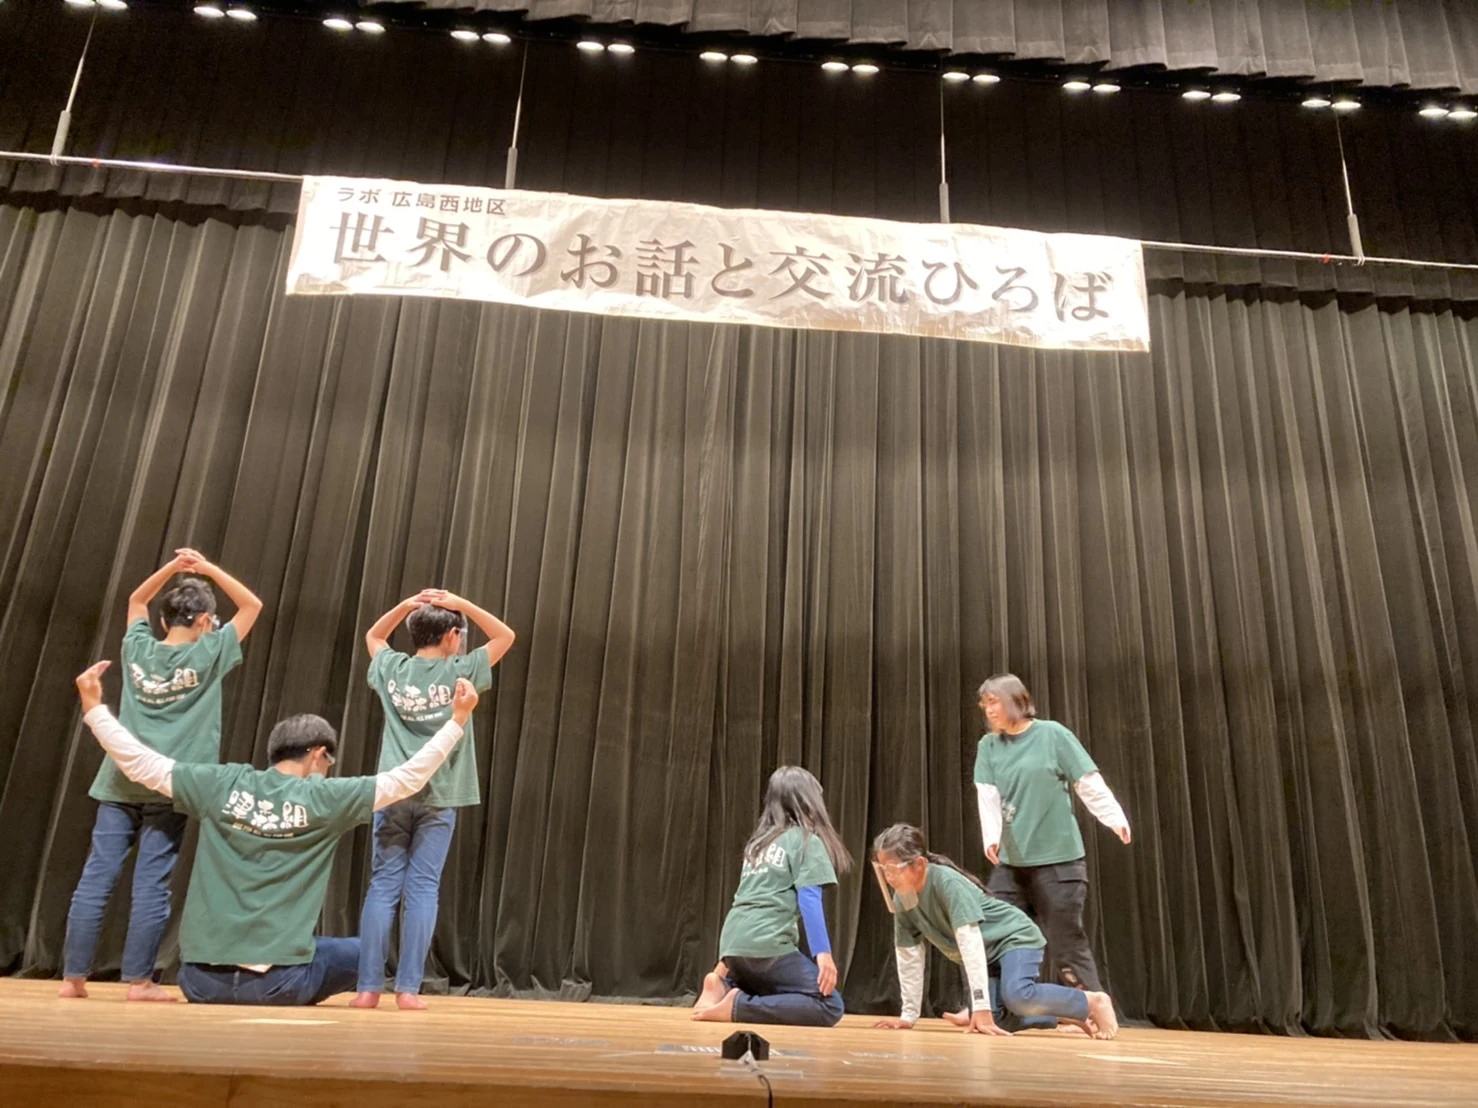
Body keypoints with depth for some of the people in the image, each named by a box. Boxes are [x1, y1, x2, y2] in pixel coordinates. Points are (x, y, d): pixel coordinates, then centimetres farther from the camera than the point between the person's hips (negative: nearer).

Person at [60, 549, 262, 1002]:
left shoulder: (138, 648, 6)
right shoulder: (207, 655, -5)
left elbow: (136, 600, 25)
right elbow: (252, 606, 3)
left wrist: (173, 566, 14)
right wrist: (208, 568, 1)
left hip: (120, 782, 4)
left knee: (95, 879, 6)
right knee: (151, 885, 0)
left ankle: (73, 976, 12)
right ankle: (138, 980, 4)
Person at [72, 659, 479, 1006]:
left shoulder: (222, 785, 1)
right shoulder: (324, 797, -6)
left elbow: (140, 763, 8)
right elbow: (409, 777, -3)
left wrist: (93, 707, 19)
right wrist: (458, 719, 3)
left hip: (201, 978, 5)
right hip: (277, 980, -5)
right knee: (361, 953, 19)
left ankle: (222, 1001, 15)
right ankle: (287, 1003, 8)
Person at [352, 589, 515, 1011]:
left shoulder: (392, 669, 4)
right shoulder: (459, 672, -4)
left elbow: (373, 636, 26)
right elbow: (505, 636, 8)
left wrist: (407, 605, 11)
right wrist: (460, 604, 1)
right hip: (438, 797, -2)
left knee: (383, 887, 4)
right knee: (422, 889, 1)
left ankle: (368, 987, 4)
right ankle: (408, 987, 2)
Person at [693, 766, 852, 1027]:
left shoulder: (759, 840, 23)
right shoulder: (806, 840, 3)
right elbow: (809, 899, -9)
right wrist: (823, 953, -14)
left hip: (732, 941, 8)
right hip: (766, 946, -8)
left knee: (772, 998, 27)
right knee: (829, 1007, -4)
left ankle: (723, 986, 1)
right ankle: (736, 1007, -14)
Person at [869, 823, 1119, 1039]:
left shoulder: (947, 882, -30)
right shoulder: (901, 900, -8)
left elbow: (970, 943, -33)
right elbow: (909, 957, -1)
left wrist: (981, 1008, -34)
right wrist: (909, 1015, 0)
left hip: (1014, 938, -8)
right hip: (987, 952, 8)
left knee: (1017, 996, -34)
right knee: (990, 1025, -8)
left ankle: (1093, 1003, -9)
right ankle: (1061, 1015, 16)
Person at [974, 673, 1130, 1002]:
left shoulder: (1052, 734, -4)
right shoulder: (988, 746, 7)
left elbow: (1089, 783, -5)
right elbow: (988, 796, -3)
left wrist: (1116, 819, -15)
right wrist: (991, 837, -16)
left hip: (1058, 857, -4)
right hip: (1010, 859, 4)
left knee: (1066, 940, 2)